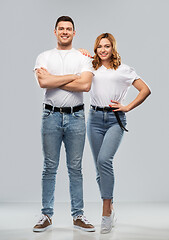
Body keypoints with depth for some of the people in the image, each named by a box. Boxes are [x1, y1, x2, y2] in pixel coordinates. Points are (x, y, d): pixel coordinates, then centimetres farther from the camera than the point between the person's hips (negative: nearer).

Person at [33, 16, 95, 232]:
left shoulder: (83, 58, 7)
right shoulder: (44, 57, 8)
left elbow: (85, 85, -11)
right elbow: (43, 82, -11)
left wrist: (54, 80, -9)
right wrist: (73, 77, -9)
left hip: (76, 117, 0)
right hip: (51, 116, 0)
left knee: (75, 168, 5)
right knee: (49, 167, 4)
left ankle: (78, 215, 13)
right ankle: (46, 215, 12)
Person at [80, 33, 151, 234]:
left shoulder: (123, 70, 9)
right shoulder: (91, 68, 14)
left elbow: (145, 90, 9)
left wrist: (127, 107, 1)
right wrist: (81, 52, 8)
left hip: (115, 119, -3)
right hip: (95, 118, 3)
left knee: (104, 159, -22)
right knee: (99, 166, 4)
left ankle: (106, 211, -15)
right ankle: (110, 210, 17)